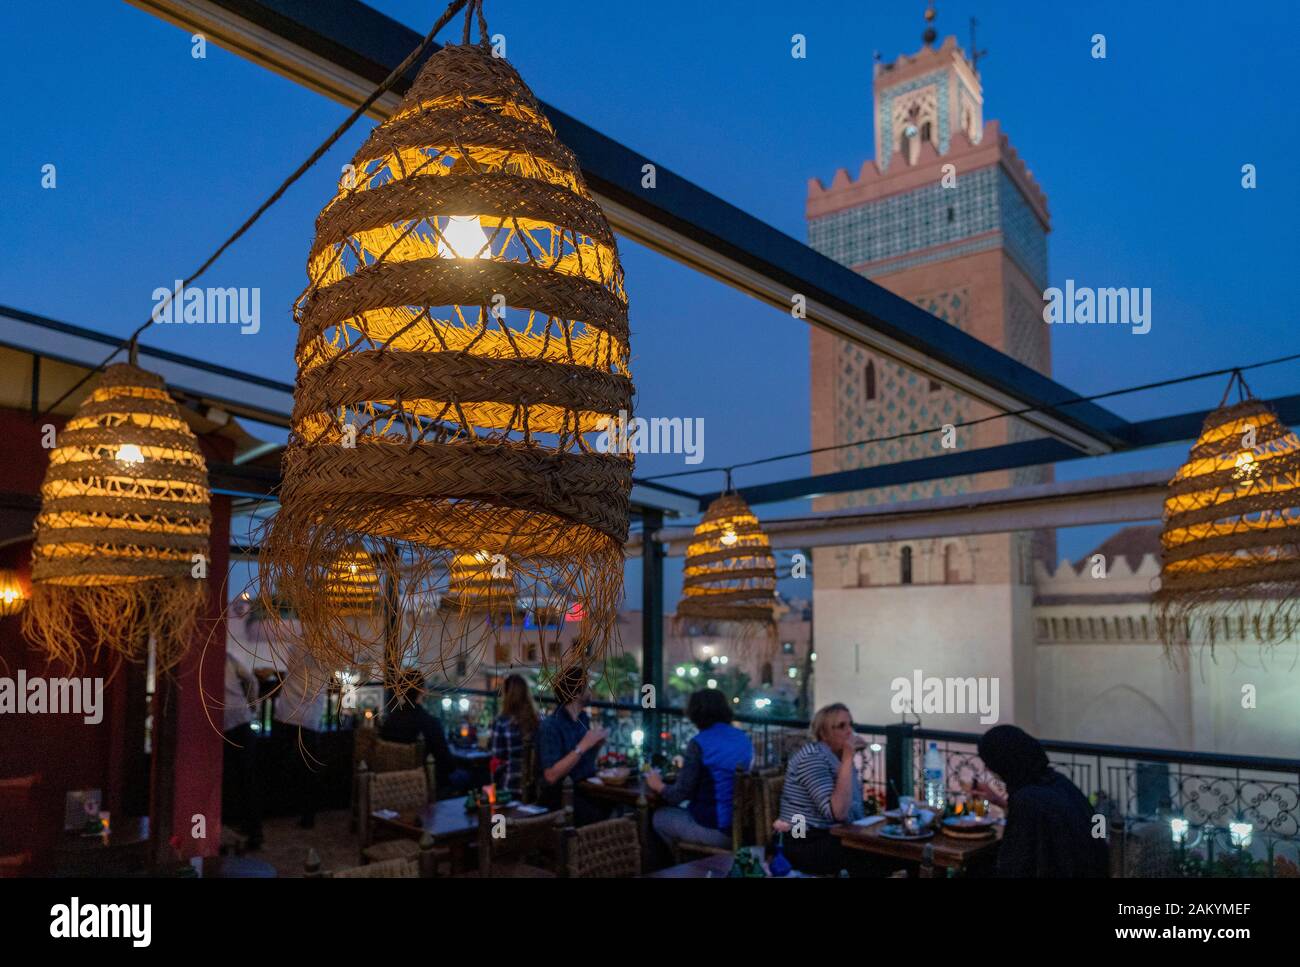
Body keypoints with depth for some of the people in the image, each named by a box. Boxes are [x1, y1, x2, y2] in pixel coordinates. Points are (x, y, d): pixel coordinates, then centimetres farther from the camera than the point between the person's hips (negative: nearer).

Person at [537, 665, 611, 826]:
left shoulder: (584, 719, 10)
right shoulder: (550, 725, -14)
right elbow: (551, 776, -22)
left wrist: (596, 744, -1)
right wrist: (583, 746, -21)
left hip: (586, 789, 7)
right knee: (601, 817, -29)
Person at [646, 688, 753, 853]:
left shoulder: (698, 744, -15)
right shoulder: (744, 739, 6)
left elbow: (680, 794, -12)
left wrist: (658, 786, 9)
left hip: (715, 830, -7)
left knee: (659, 816, 14)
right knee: (685, 808, 27)